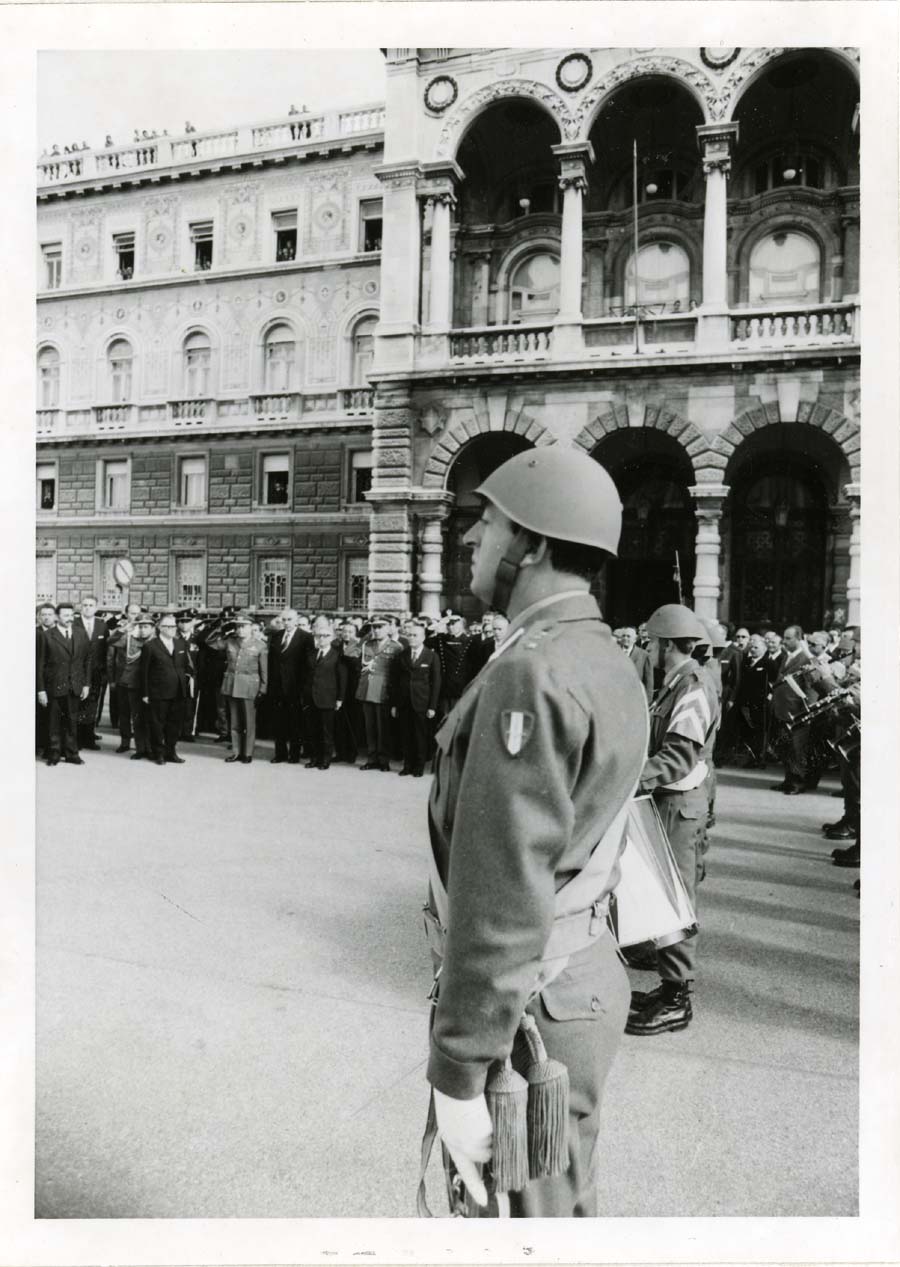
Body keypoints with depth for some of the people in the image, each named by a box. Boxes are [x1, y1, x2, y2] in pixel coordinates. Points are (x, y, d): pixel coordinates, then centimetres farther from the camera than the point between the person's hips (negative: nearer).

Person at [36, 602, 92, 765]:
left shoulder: (81, 633, 5)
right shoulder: (47, 635, -5)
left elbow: (87, 660, 9)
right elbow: (40, 664, -4)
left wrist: (86, 684, 5)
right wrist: (41, 689, -8)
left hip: (75, 686, 3)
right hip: (54, 686, -3)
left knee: (72, 721, 9)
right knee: (54, 722, 7)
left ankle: (71, 754, 19)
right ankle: (54, 754, 18)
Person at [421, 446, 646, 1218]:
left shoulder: (531, 674, -25)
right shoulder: (609, 666, 5)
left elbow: (500, 898, -26)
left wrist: (457, 1078, -19)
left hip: (523, 1007, -9)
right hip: (585, 979, 9)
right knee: (564, 1199, 25)